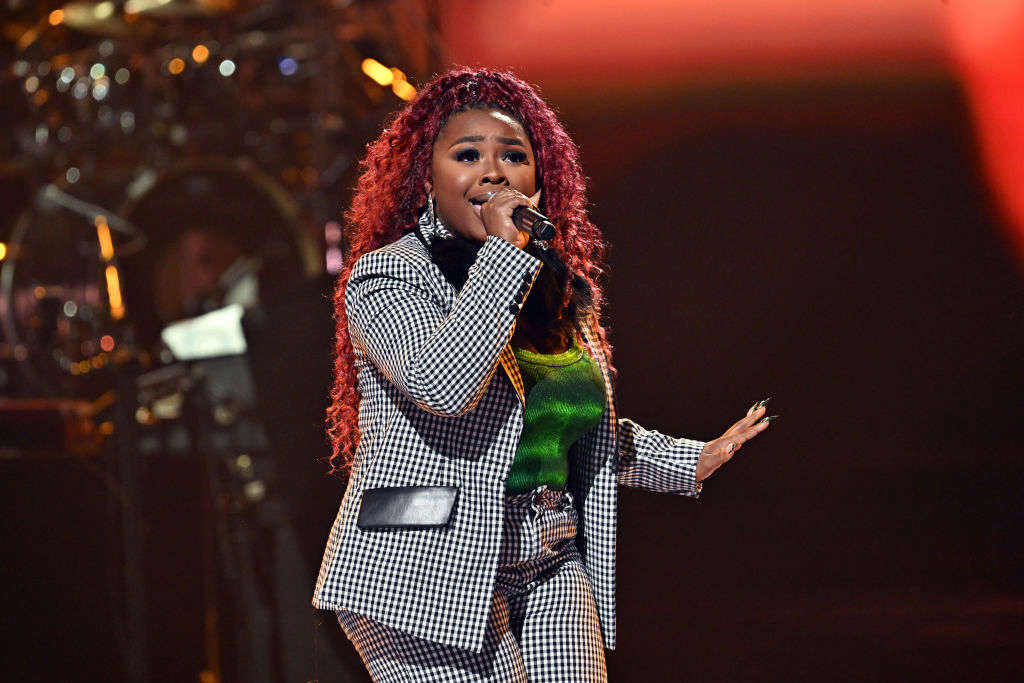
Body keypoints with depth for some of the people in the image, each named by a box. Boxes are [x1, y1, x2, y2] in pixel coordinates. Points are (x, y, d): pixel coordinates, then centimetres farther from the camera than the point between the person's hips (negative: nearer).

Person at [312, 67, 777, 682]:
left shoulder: (559, 289, 16)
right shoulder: (387, 275, -4)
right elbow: (440, 381, -25)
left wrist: (694, 460, 21)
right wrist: (503, 252, -17)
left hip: (551, 573, 7)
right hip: (435, 574, -7)